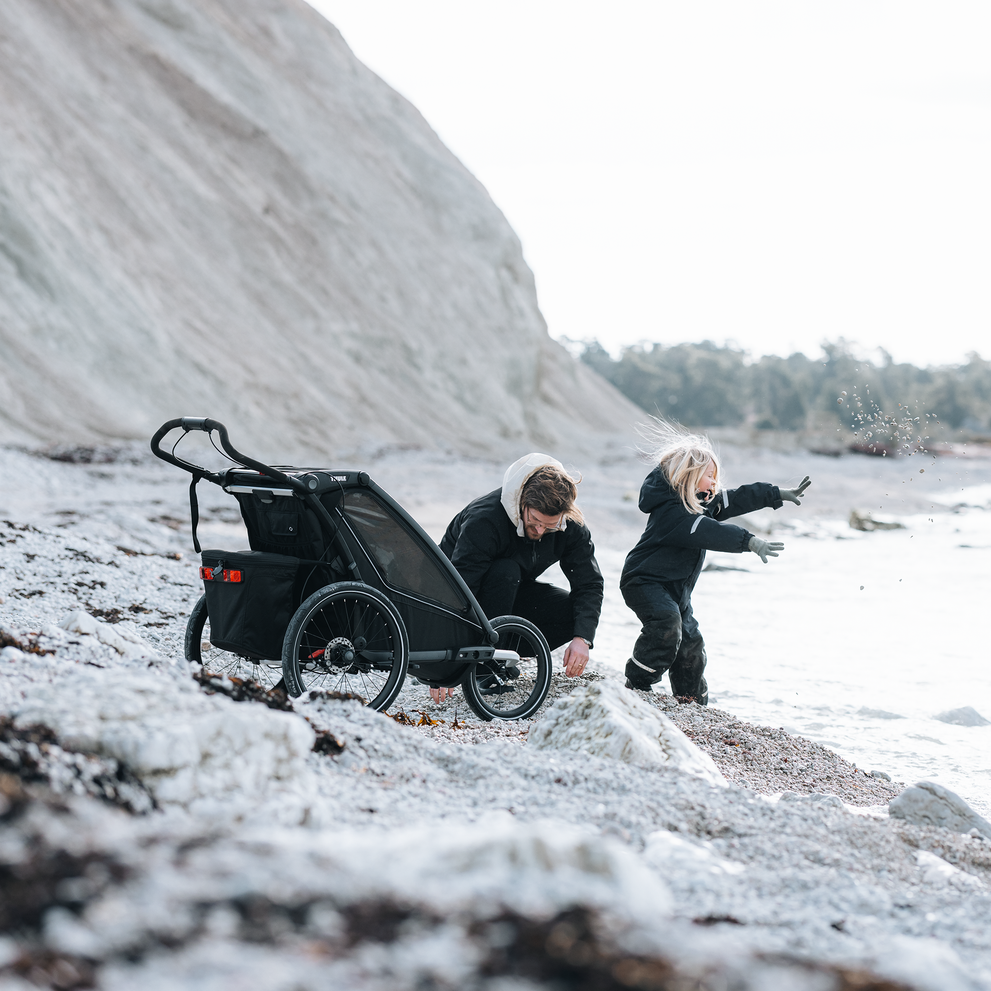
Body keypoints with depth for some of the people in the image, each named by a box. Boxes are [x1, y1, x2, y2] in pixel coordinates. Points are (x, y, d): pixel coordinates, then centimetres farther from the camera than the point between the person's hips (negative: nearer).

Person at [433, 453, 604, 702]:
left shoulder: (572, 527, -18)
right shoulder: (485, 519, -34)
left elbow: (589, 584, -14)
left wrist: (582, 638, -32)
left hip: (513, 593, 5)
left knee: (575, 613, -20)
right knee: (506, 571, -37)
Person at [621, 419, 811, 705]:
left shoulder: (703, 501, 6)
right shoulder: (669, 511, -25)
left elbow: (737, 500, 12)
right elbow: (708, 532, -37)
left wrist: (778, 495, 11)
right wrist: (749, 541, -44)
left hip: (675, 589, 10)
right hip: (645, 582, -10)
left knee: (691, 644, 9)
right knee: (667, 622, -33)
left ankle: (695, 703, 22)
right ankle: (637, 684, -24)